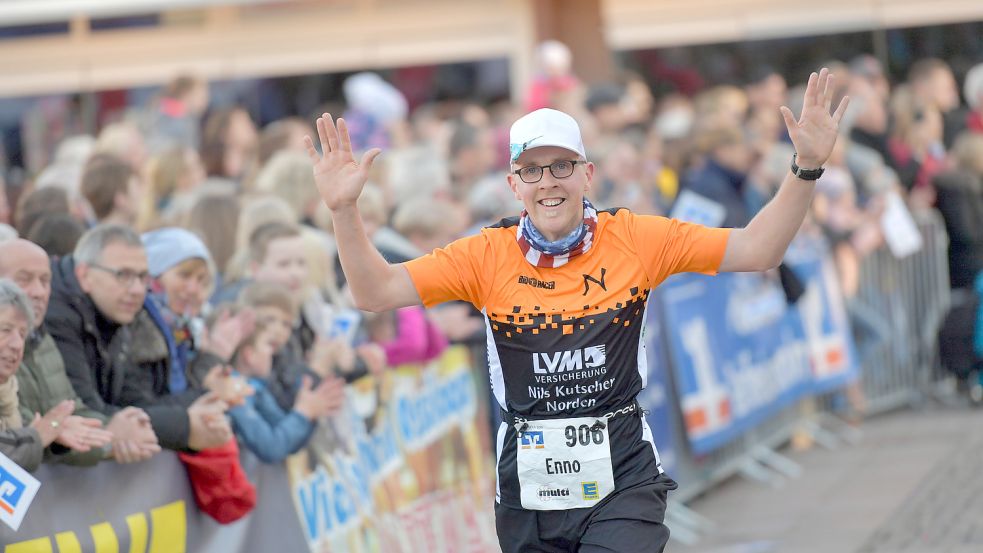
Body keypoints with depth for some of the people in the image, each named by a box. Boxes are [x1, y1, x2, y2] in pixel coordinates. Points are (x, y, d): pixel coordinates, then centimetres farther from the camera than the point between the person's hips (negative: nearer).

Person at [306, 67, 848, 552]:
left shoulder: (637, 239, 0)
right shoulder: (487, 255, 1)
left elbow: (756, 250, 0)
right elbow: (376, 291, -1)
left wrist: (805, 170, -12)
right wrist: (344, 211, -16)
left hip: (623, 479, -2)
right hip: (528, 489, 2)